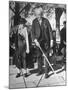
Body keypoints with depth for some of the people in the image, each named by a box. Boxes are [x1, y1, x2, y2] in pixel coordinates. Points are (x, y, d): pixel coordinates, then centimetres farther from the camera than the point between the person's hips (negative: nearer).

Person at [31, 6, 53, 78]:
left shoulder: (46, 21, -5)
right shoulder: (34, 22, -1)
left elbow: (50, 30, -1)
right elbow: (33, 32, -2)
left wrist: (51, 40, -4)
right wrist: (35, 40, -16)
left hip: (46, 41, -2)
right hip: (38, 42, 2)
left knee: (46, 56, -1)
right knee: (39, 56, 9)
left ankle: (46, 72, 5)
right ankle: (40, 70, 22)